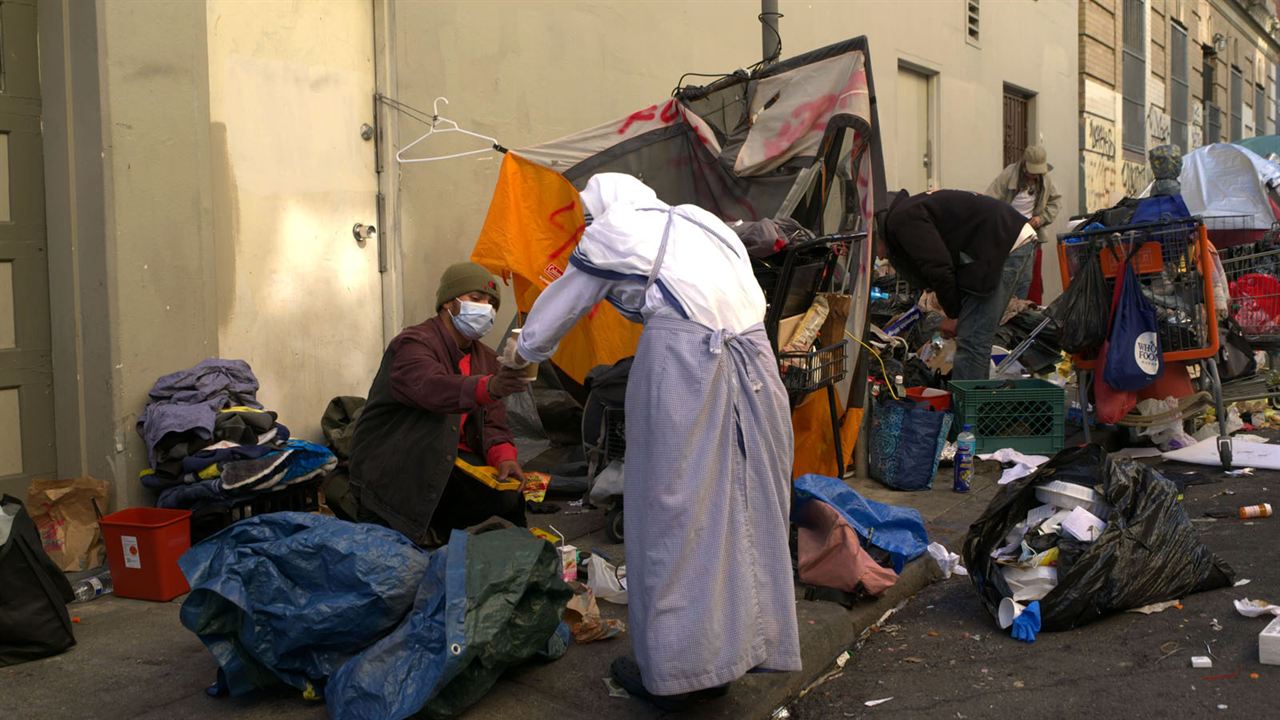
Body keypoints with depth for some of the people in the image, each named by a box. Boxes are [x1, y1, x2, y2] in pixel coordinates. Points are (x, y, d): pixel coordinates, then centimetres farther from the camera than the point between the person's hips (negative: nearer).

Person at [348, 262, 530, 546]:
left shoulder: (486, 359, 11)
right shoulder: (414, 344, -16)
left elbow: (493, 424, 6)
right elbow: (430, 388, -39)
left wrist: (504, 456, -17)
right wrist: (488, 388, -57)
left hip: (447, 464, 7)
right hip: (391, 468, -7)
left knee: (508, 496, -16)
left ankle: (433, 529, 4)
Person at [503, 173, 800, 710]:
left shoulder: (613, 229, 12)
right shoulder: (699, 222, 28)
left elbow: (562, 303, 20)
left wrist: (524, 351, 37)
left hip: (682, 354, -6)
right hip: (752, 354, 6)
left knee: (673, 508, 1)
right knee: (743, 506, 10)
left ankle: (673, 671, 7)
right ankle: (732, 651, 18)